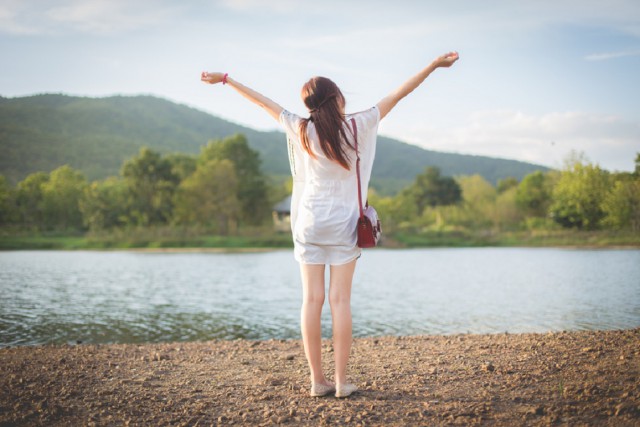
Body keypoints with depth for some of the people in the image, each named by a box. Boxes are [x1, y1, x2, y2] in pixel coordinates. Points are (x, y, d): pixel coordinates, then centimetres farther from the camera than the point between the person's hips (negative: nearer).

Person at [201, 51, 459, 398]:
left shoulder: (301, 130, -3)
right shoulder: (356, 126, -7)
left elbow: (263, 102, 8)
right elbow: (397, 95, -3)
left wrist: (225, 79, 19)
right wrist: (434, 65, 3)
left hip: (308, 223, 2)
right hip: (342, 224, -2)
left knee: (312, 299, 3)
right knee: (340, 300, -1)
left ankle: (317, 380, 5)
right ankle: (341, 381, 1)